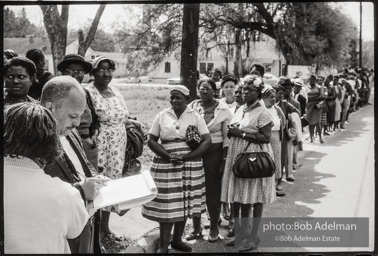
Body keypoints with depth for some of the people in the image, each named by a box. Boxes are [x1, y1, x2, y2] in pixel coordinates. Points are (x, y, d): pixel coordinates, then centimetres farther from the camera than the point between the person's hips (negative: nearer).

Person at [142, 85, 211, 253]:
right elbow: (151, 141, 4)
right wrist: (168, 156, -12)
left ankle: (177, 240, 22)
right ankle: (163, 245, 4)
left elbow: (207, 141, -4)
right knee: (166, 205, -4)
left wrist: (185, 157, -14)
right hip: (166, 165, -1)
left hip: (190, 166, 1)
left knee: (185, 203, 7)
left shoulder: (195, 117, 3)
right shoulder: (162, 116, 5)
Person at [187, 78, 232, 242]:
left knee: (212, 192, 4)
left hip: (214, 153, -3)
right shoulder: (191, 107, 5)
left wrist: (224, 160, -8)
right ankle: (196, 228, 22)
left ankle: (214, 228, 20)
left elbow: (227, 137, -4)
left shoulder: (223, 109, -3)